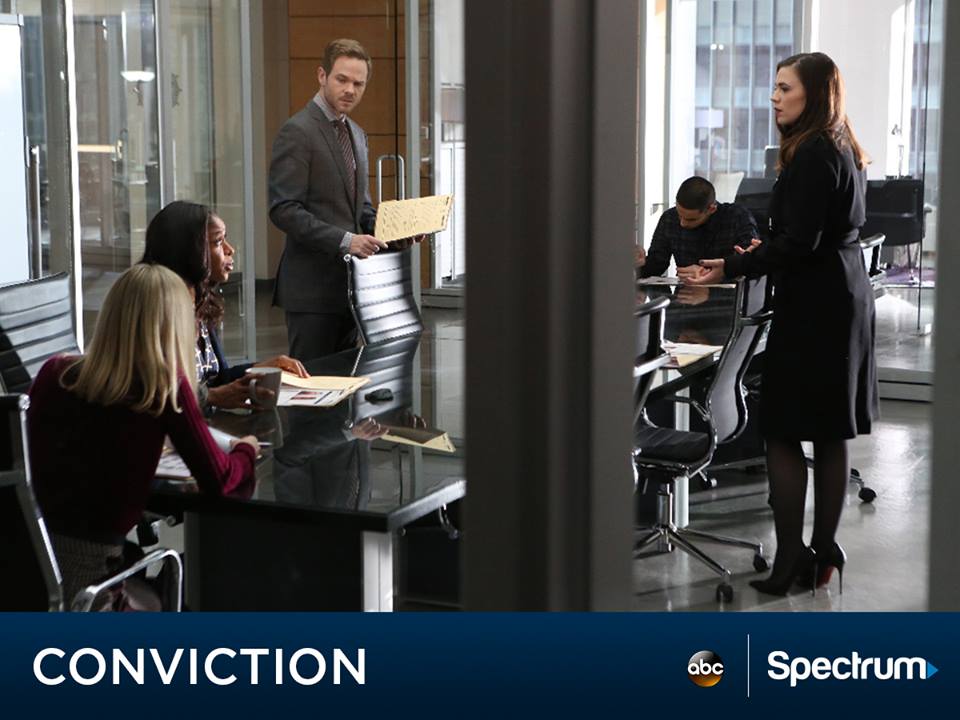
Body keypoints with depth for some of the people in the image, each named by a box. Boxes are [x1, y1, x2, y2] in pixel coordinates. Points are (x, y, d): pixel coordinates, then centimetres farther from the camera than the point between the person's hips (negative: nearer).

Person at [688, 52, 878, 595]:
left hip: (813, 305, -10)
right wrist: (765, 251, 26)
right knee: (830, 435, 12)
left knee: (784, 432, -5)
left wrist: (732, 267, -18)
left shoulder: (811, 154, -16)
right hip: (846, 297, 10)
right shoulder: (845, 150, 14)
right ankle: (824, 551, 18)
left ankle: (791, 558, -2)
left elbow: (799, 244, -21)